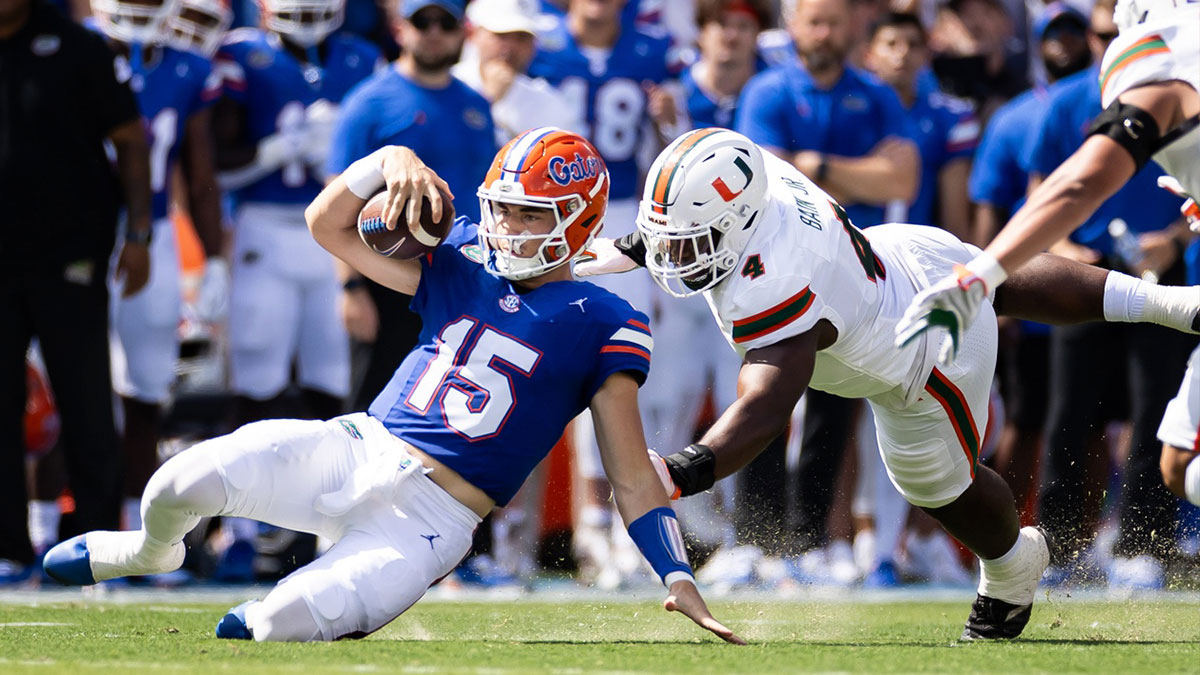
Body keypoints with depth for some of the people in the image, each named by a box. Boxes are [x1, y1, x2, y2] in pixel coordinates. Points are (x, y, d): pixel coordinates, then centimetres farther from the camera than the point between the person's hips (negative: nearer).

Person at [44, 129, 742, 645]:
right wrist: (391, 161, -4)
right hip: (354, 447, 4)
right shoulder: (463, 268, 12)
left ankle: (258, 622, 13)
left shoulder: (600, 325, -1)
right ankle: (153, 549, 17)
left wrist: (680, 580, -10)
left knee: (285, 625, -27)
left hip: (431, 517, -4)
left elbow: (632, 473, 0)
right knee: (183, 480, -20)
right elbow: (329, 223, 14)